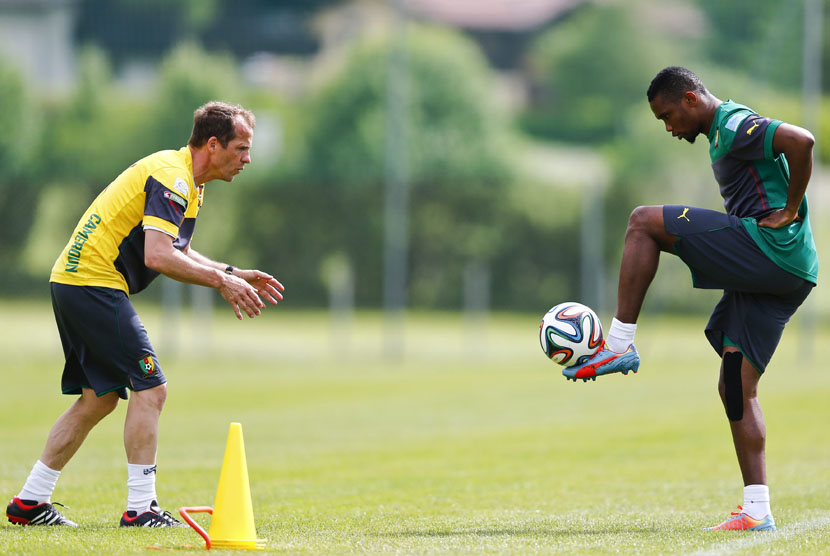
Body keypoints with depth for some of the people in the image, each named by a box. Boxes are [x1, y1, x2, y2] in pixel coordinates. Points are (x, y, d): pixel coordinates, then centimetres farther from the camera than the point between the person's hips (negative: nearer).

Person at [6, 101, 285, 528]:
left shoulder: (186, 182, 16)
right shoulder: (171, 176, -17)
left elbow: (177, 252, 23)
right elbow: (158, 256, -27)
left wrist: (235, 275, 13)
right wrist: (219, 280, -22)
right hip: (94, 282, -11)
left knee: (99, 398, 13)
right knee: (149, 388, -10)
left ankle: (29, 503, 17)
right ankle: (139, 508, -9)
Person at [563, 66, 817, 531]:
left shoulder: (734, 125, -7)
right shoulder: (726, 132, 25)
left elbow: (801, 140, -24)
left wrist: (789, 214, -17)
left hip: (767, 248, -10)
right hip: (788, 273, 10)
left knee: (644, 222, -8)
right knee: (736, 389, 8)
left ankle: (620, 346, -8)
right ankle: (758, 510, 3)